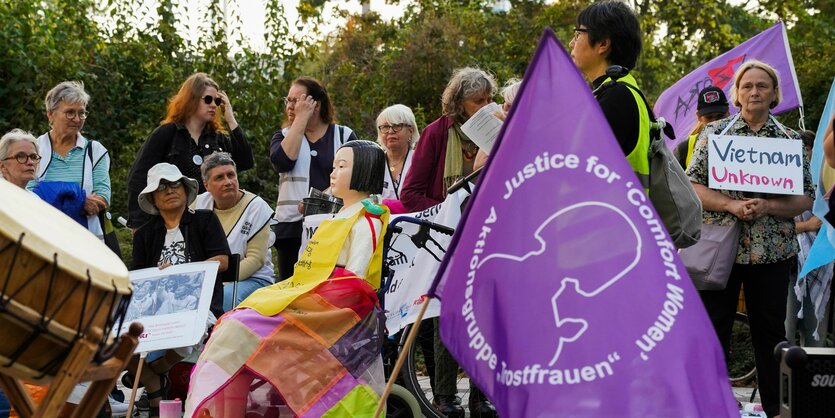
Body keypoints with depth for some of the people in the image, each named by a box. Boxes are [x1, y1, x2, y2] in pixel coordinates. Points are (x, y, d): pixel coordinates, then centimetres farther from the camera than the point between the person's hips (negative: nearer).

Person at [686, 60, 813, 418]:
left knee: (770, 331, 6)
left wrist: (768, 206, -14)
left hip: (772, 252, 1)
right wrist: (731, 205, -15)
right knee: (712, 327, 2)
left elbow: (806, 199, 4)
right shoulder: (714, 133, 5)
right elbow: (692, 186, 0)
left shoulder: (790, 140, 6)